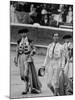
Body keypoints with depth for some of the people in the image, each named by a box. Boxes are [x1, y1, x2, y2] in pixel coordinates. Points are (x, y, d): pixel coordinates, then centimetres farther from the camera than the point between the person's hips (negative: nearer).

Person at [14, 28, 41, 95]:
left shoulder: (29, 41, 0)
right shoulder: (19, 41, 10)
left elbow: (33, 50, 2)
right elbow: (17, 51, 13)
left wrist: (30, 55, -15)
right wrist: (16, 59, 8)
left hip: (27, 58, -4)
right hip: (21, 58, 4)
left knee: (27, 73, -12)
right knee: (23, 74, 5)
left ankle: (26, 89, -5)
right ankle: (29, 87, 25)